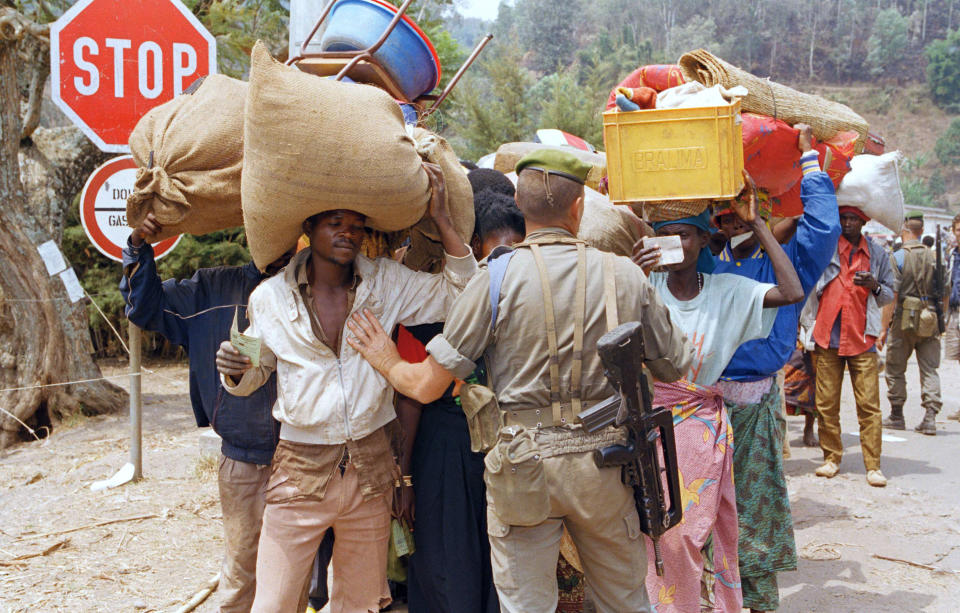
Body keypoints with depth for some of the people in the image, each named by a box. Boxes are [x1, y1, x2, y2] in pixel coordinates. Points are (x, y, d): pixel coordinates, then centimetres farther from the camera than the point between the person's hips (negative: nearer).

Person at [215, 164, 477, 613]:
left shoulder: (387, 283, 2)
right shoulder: (270, 298, 0)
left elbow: (460, 290, -3)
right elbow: (253, 376, 11)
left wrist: (441, 219, -9)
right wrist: (234, 371, -12)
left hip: (370, 469, 2)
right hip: (300, 470, -2)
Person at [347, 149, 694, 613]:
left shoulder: (496, 279, -8)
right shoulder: (626, 276, -2)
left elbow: (428, 386, -6)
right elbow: (675, 367, 10)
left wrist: (388, 362, 15)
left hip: (524, 467, -2)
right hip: (604, 461, 2)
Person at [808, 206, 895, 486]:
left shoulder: (877, 252, 11)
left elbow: (889, 294, 16)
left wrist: (875, 286, -4)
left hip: (862, 338, 0)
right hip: (828, 336, 0)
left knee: (869, 404, -4)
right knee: (826, 403, 2)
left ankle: (873, 465, 1)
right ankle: (831, 458, 15)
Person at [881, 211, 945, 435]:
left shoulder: (897, 258, -8)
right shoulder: (934, 257, 4)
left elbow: (892, 295, -12)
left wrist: (884, 328, -9)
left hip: (904, 318, -3)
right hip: (931, 322, 3)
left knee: (895, 369, 10)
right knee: (929, 369, 6)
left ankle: (896, 416, 17)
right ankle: (930, 417, -2)